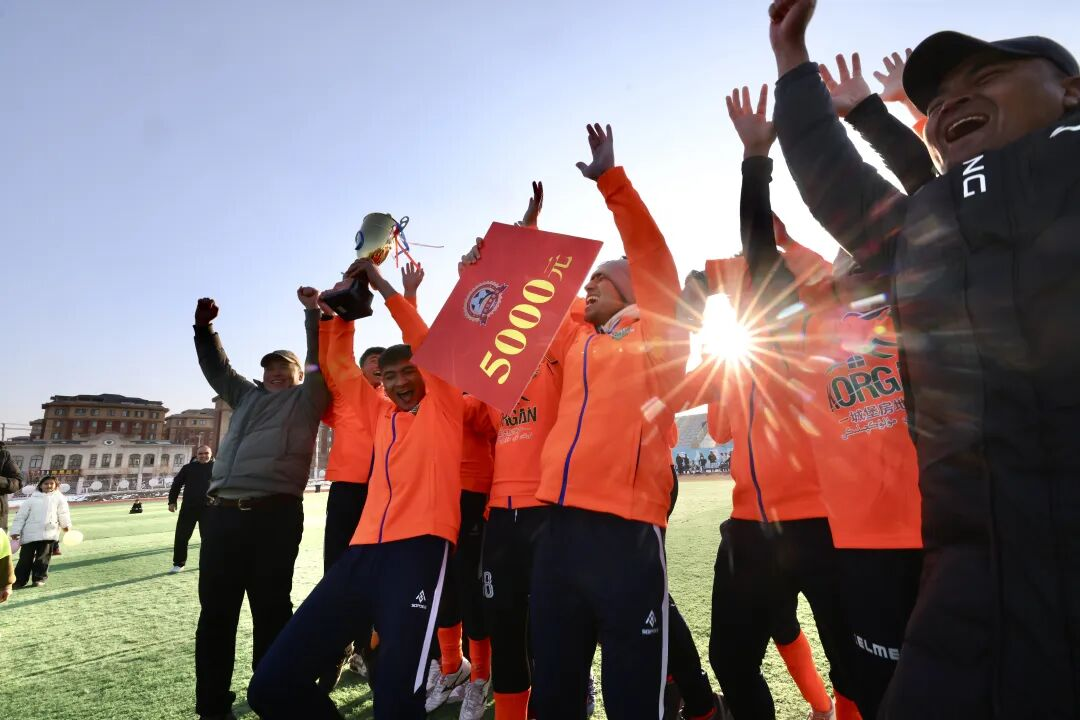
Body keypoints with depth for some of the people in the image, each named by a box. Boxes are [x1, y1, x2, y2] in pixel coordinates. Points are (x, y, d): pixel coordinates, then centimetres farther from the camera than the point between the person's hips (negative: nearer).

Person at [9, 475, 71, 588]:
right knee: (25, 558, 2)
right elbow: (21, 515, 8)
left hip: (48, 533, -1)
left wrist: (66, 525, 7)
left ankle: (39, 578, 12)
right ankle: (19, 580, 11)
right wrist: (16, 531, 2)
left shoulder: (59, 498, 12)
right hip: (30, 534, 1)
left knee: (43, 557, 2)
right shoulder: (32, 499, 10)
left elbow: (63, 513, 10)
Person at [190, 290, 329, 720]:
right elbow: (216, 368, 34)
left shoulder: (307, 398, 10)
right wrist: (204, 328, 26)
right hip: (222, 513, 5)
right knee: (215, 612, 9)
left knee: (271, 612, 2)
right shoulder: (247, 396, 25)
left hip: (274, 515, -5)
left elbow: (321, 359, -1)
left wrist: (313, 312, -6)